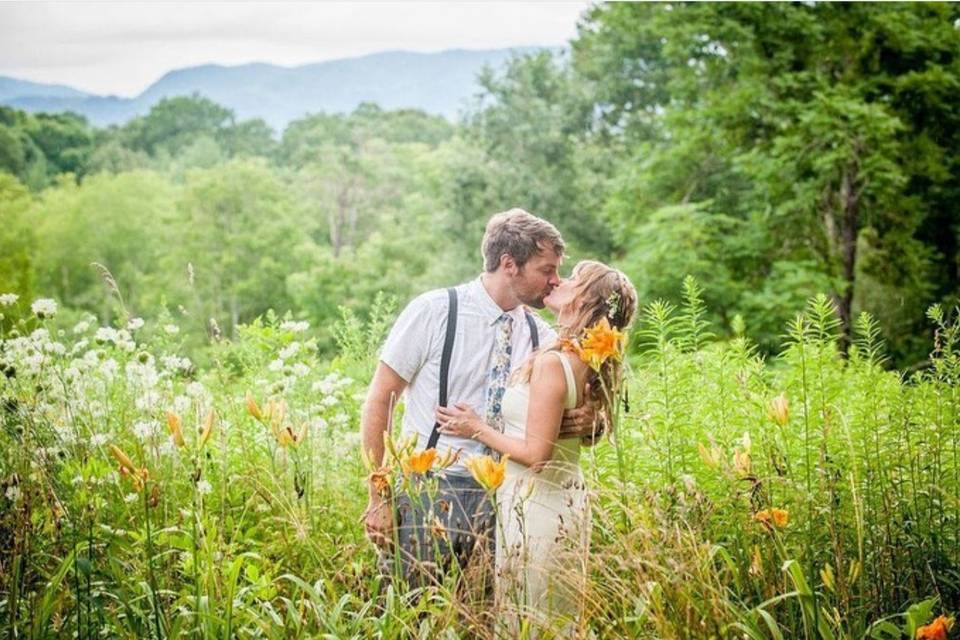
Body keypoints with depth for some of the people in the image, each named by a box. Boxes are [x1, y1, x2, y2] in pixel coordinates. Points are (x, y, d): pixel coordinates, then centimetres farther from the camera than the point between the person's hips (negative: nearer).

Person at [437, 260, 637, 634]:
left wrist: (477, 429, -9)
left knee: (526, 626, 2)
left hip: (535, 505, -9)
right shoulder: (588, 361, 6)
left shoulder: (553, 362, -20)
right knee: (556, 624, 17)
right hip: (566, 501, 9)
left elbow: (535, 453, -21)